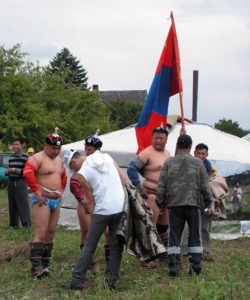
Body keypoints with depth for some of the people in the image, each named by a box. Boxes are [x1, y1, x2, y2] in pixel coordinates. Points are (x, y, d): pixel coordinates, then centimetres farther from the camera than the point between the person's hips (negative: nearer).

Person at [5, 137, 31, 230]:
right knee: (12, 204, 8)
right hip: (11, 183, 6)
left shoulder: (25, 156, -7)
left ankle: (26, 224, -5)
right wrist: (7, 172, 3)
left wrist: (15, 170, -17)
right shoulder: (11, 157, 15)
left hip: (21, 183, -6)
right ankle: (13, 224, 17)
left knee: (23, 204, -8)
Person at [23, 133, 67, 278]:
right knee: (41, 233, -14)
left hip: (56, 201, 8)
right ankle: (36, 267, -15)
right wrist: (36, 191, -23)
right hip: (42, 200, -8)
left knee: (50, 234, 7)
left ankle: (45, 265, 12)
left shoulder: (59, 160, 18)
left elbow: (64, 177, 32)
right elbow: (27, 172, -25)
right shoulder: (38, 158, -9)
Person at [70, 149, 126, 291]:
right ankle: (111, 281, 8)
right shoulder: (107, 157, 10)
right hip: (121, 208, 4)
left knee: (89, 246, 6)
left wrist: (94, 214, 13)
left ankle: (77, 281, 5)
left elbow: (90, 200, 2)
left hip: (103, 210, -3)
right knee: (116, 246, 10)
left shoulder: (81, 174, -1)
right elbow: (123, 180, 8)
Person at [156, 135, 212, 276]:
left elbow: (161, 186, 3)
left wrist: (160, 204, 13)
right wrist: (208, 204, 12)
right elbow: (205, 186, 3)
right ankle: (196, 266, 6)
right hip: (193, 204, -1)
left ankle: (174, 266, 1)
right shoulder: (198, 162, 2)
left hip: (174, 205, 1)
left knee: (174, 235, 5)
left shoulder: (168, 163, 4)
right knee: (195, 235, 8)